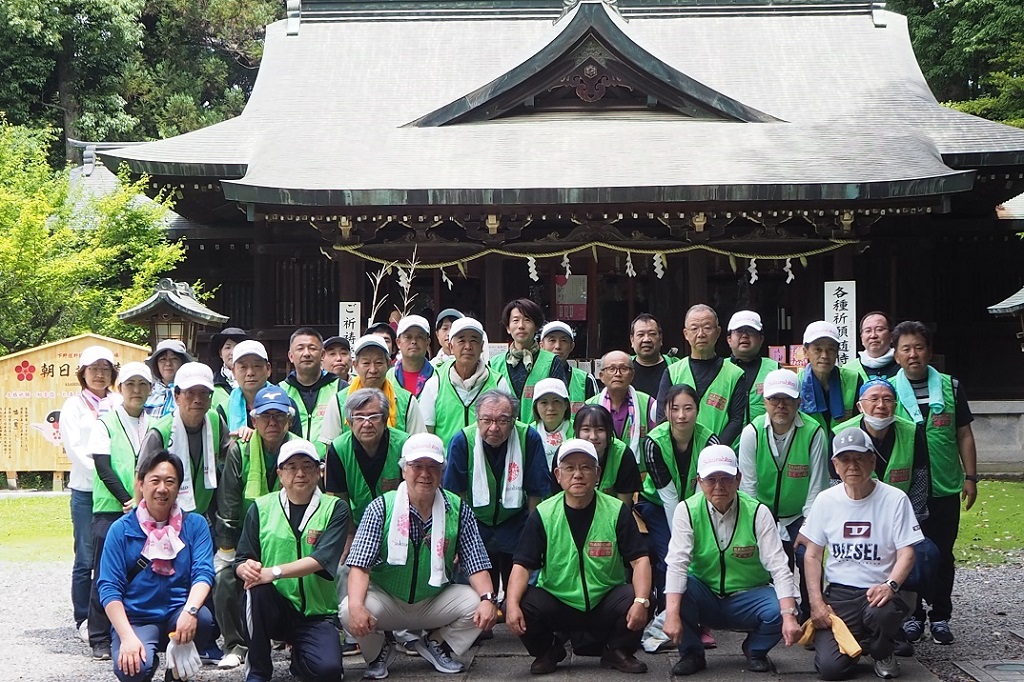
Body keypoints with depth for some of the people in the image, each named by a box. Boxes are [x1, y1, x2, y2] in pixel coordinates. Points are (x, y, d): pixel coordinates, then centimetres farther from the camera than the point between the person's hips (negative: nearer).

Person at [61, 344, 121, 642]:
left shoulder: (120, 403, 13)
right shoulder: (74, 405, 5)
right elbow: (74, 448, -5)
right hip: (86, 490, -3)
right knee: (86, 559, -2)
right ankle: (83, 620, 7)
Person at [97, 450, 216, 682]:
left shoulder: (195, 524, 5)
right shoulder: (121, 530, 0)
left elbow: (203, 572, -7)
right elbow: (109, 587, -5)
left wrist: (190, 610, -29)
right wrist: (127, 637, -20)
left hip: (178, 613, 2)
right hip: (136, 619, -2)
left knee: (202, 618, -32)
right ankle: (150, 658, 8)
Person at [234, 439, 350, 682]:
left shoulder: (334, 509, 0)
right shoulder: (261, 508, 6)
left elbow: (321, 559, -15)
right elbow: (241, 561, 2)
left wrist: (274, 572, -27)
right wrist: (246, 568, -23)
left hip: (316, 614, -1)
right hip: (274, 607, 1)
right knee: (257, 587, -32)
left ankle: (299, 656, 12)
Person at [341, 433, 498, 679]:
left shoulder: (458, 511, -5)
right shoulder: (381, 508, -12)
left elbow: (476, 563, -7)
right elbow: (360, 565, -19)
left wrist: (488, 599, -28)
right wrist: (356, 606, -38)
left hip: (435, 601, 2)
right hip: (386, 600, -2)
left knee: (476, 604, -24)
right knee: (349, 612, -31)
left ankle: (435, 643, 7)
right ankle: (379, 652, 5)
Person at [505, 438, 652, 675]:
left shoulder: (617, 511, -5)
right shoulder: (543, 515, -4)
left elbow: (639, 560, -9)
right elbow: (522, 565, -8)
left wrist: (641, 601, -27)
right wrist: (513, 605, -26)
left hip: (606, 601, 0)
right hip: (556, 601, 1)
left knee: (634, 600, -30)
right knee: (518, 606, -26)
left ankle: (617, 651, 4)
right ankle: (547, 652, 8)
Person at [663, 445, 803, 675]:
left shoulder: (758, 513, -12)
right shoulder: (687, 511, -11)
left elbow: (779, 567, -19)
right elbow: (677, 564, -21)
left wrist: (789, 616, -33)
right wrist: (672, 615, -35)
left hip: (748, 598, 0)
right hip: (704, 598, 0)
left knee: (779, 610, -30)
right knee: (677, 587, -31)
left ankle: (755, 650, 6)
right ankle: (691, 653, -5)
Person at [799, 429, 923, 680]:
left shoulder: (895, 499, -3)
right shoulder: (826, 500, 4)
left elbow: (906, 553, -5)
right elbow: (813, 555, 7)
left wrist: (890, 585, -25)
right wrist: (816, 602, -5)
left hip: (878, 592, -1)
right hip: (838, 595, 1)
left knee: (882, 612, -38)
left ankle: (882, 653, 0)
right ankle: (856, 641, 18)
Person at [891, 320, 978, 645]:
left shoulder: (950, 388, 5)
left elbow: (964, 435, 8)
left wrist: (970, 476, 2)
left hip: (945, 488, 1)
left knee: (942, 554, 6)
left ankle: (940, 617, 16)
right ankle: (911, 615, 16)